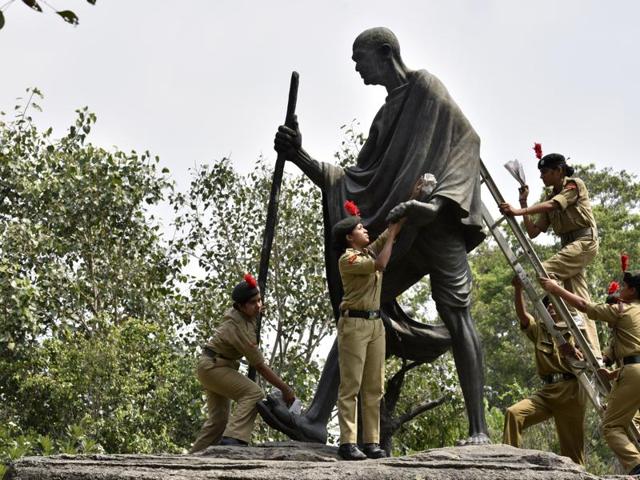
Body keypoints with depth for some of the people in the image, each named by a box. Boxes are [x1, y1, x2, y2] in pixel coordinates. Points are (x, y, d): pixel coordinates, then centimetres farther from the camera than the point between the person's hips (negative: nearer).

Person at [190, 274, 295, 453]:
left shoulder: (236, 313, -3)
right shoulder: (240, 329, -28)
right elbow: (260, 366, -25)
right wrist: (285, 388, -22)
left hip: (212, 365, 10)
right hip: (213, 366, -10)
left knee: (218, 419, 12)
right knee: (254, 393, -26)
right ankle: (233, 439, -35)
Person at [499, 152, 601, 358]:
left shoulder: (575, 185, -3)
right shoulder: (550, 196, 17)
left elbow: (551, 205, -22)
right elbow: (533, 232, 13)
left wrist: (519, 211, -32)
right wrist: (524, 203, 7)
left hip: (585, 240, -8)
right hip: (569, 245, 8)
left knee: (544, 270, -25)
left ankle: (570, 317, -22)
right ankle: (594, 354, -6)